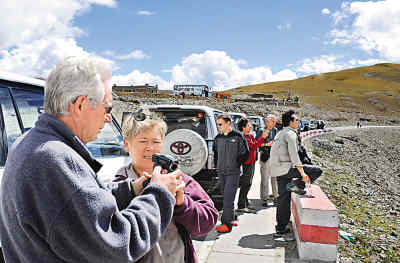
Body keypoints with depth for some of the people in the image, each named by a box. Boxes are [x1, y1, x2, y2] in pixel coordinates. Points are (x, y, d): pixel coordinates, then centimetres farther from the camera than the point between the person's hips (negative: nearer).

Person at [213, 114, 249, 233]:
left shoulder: (238, 136, -6)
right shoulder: (218, 138, 9)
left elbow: (245, 153, -3)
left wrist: (236, 164, -4)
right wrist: (217, 165, 13)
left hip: (233, 172, -6)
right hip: (221, 172, 6)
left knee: (228, 197, -10)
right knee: (225, 196, 13)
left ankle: (227, 223, -8)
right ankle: (231, 219, 26)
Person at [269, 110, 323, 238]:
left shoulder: (280, 133, 21)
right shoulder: (291, 134, -9)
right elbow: (293, 155, -19)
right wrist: (302, 172, -23)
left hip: (277, 169, 9)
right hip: (285, 168, -9)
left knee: (283, 198, 13)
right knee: (317, 170, -5)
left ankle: (280, 229, 16)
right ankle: (296, 184, -8)